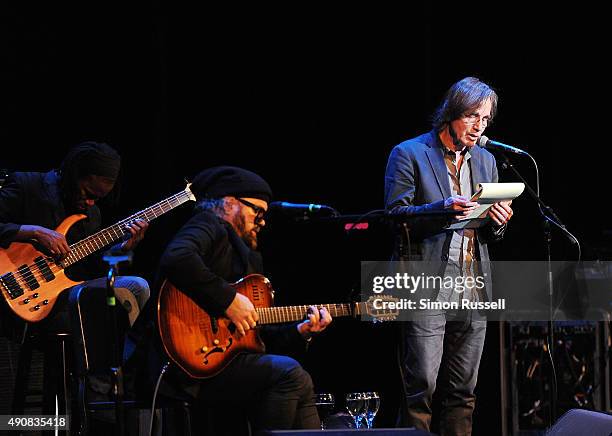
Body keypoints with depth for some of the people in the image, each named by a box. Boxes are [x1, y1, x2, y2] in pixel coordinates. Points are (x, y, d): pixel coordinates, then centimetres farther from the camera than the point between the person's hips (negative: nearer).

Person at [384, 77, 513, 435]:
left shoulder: (486, 161, 18)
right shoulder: (410, 154, 0)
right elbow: (396, 214, -8)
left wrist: (499, 222, -2)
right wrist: (444, 208, -21)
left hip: (473, 292, 6)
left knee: (463, 391, 6)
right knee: (421, 386, -10)